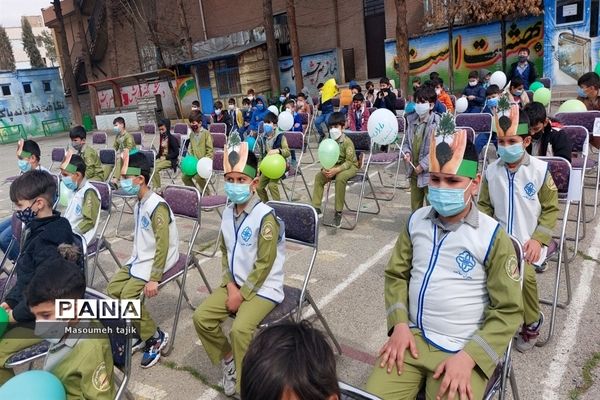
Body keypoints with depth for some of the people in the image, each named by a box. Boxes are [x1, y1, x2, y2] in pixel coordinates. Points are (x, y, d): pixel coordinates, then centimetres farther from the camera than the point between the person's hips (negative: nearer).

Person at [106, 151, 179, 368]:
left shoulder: (157, 206, -23)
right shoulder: (139, 203, 6)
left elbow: (163, 245, -25)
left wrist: (154, 278, -24)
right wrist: (135, 260, 10)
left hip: (156, 260, -9)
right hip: (139, 259, 9)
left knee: (128, 296, -17)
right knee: (113, 289, 2)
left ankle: (155, 337, 3)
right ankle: (138, 332, 16)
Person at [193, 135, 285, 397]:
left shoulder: (265, 217, -22)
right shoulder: (228, 213, 1)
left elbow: (264, 264, -21)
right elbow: (225, 252, 8)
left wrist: (242, 294, -15)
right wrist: (230, 285, -5)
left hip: (263, 287, -7)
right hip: (235, 283, 8)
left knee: (240, 329, -26)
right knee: (201, 317, -2)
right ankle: (228, 359, 22)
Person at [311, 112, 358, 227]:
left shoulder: (347, 142, -19)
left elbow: (349, 162, -23)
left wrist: (336, 170, -35)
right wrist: (325, 168, -23)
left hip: (350, 166, -6)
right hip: (334, 166, 6)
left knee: (340, 178, -36)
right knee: (318, 176, -14)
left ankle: (339, 212, -28)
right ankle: (316, 208, -10)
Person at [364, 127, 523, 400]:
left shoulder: (492, 237, -11)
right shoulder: (416, 221, 1)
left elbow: (508, 311, -6)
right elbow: (396, 275, 11)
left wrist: (468, 357, -16)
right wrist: (399, 324, -2)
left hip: (463, 350, -3)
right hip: (412, 337, 3)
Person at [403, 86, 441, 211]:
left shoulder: (437, 123, -16)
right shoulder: (412, 121, 5)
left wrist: (423, 165, -18)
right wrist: (406, 152, -5)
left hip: (429, 172, -7)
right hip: (414, 171, 7)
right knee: (415, 206, 20)